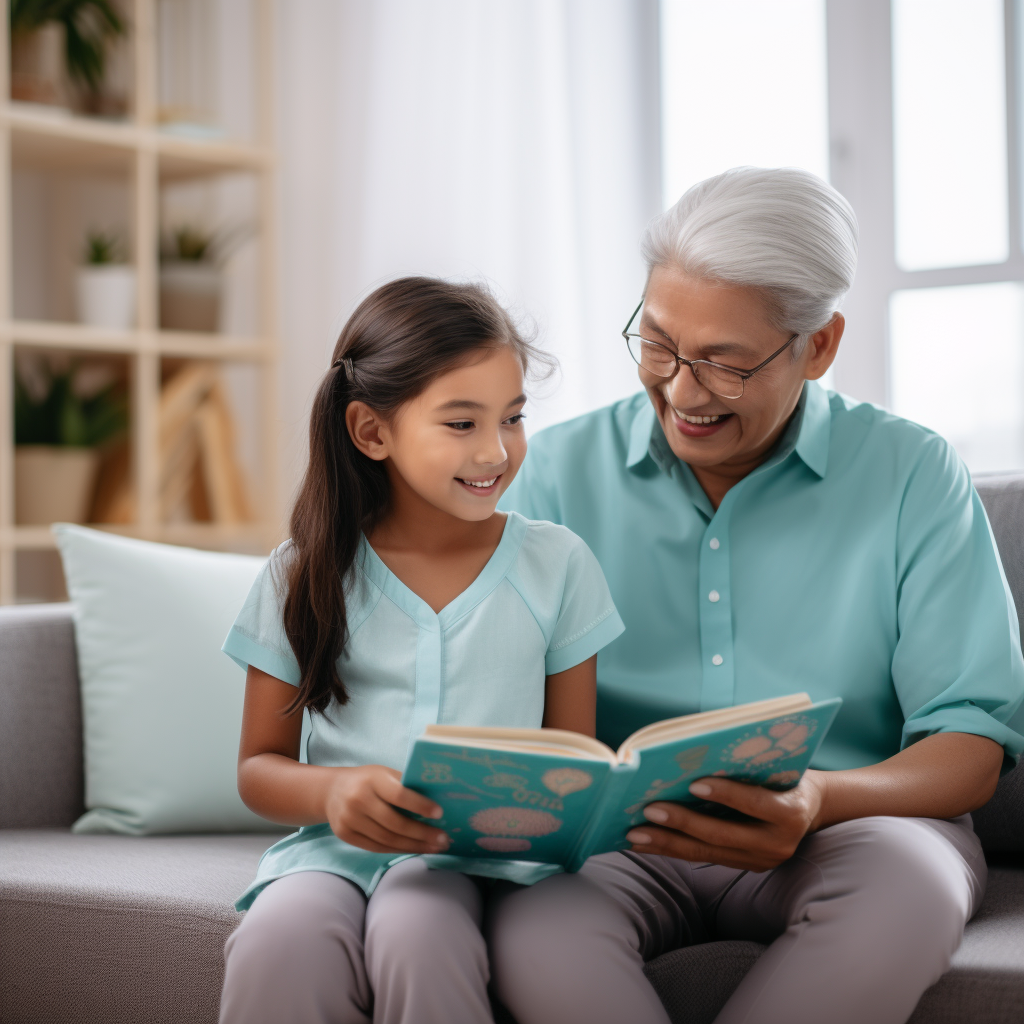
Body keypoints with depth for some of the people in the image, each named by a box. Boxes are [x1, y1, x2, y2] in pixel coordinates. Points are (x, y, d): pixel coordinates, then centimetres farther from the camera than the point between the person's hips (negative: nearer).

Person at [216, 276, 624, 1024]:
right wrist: (332, 791, -14)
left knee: (417, 939, -35)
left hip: (478, 852, 0)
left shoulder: (556, 564, 7)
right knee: (278, 942, -33)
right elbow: (259, 766, 9)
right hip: (333, 847, 1)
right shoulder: (306, 577, 6)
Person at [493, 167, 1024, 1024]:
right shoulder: (558, 471, 5)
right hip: (616, 838, -1)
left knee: (912, 883, -35)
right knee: (534, 921, -35)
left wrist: (822, 800, -25)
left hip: (847, 829, 1)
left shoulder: (915, 478, 1)